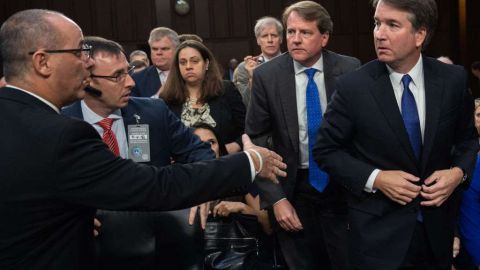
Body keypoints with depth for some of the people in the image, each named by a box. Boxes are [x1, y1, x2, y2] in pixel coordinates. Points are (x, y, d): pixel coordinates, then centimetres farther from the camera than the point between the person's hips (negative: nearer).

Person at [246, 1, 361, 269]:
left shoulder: (350, 69, -8)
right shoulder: (267, 75, -8)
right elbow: (255, 140, -5)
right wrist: (276, 198, -11)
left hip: (343, 186, 0)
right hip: (294, 189, 0)